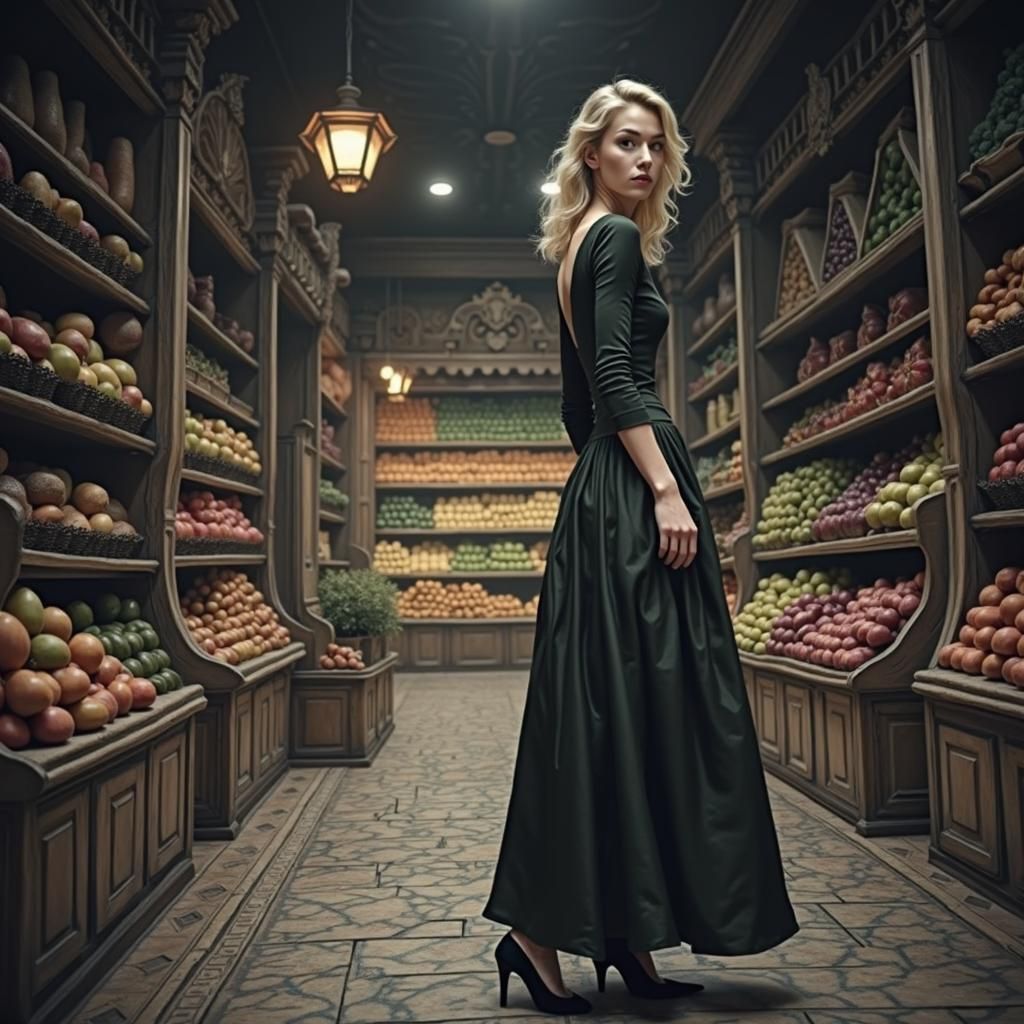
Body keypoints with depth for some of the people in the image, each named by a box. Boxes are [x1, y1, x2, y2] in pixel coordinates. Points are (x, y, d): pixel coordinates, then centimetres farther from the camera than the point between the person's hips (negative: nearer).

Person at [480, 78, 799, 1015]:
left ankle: (621, 931, 18)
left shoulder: (581, 248, 24)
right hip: (633, 491, -10)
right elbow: (616, 377, -17)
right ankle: (541, 935, 0)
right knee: (640, 701, -8)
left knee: (605, 710, 8)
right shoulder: (618, 238, -4)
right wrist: (666, 489, -22)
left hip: (600, 494, 10)